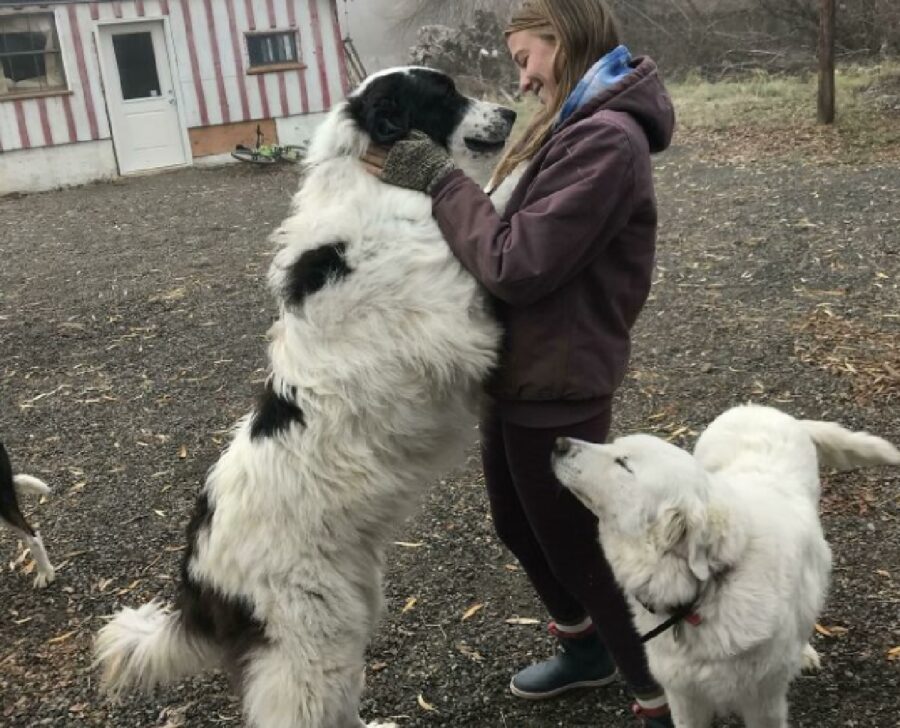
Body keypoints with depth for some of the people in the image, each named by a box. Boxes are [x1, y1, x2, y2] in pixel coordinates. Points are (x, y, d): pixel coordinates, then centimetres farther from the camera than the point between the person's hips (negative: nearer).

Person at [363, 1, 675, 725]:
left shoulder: (607, 139, -22)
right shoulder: (573, 126, 10)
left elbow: (517, 264, -27)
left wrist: (441, 179, -18)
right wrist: (428, 181, 0)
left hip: (557, 387, -10)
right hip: (520, 371, 10)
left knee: (577, 549, 6)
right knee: (519, 527, 24)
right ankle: (585, 650, 49)